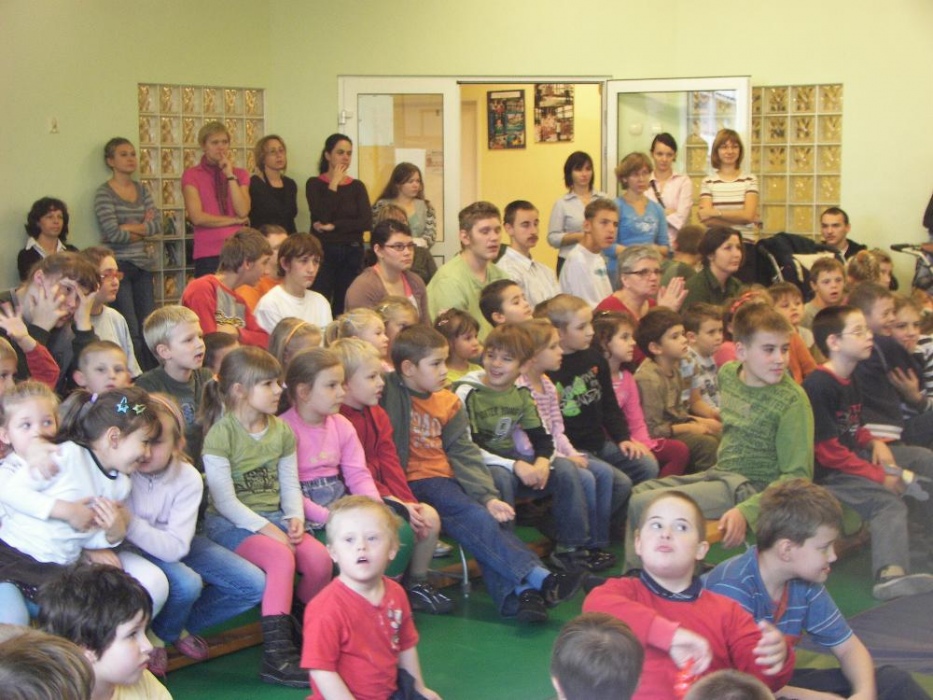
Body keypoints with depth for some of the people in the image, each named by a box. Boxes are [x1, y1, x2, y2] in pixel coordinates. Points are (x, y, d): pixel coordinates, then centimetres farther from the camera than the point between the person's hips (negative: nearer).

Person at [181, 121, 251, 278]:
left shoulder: (240, 174, 13)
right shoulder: (191, 175, 4)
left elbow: (243, 212, -3)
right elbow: (197, 217, -8)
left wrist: (230, 175, -4)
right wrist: (234, 220, -1)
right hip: (208, 255, -2)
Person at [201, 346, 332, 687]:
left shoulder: (282, 431, 11)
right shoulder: (220, 434, -11)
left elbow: (290, 484, 11)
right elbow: (224, 499, -15)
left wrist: (295, 517, -9)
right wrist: (266, 529, -20)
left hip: (273, 517, 6)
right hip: (230, 522, -6)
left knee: (320, 558, -21)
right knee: (281, 557, -34)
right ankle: (277, 655, -32)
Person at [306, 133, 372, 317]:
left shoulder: (357, 186, 10)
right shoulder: (314, 184, 2)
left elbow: (367, 222, -3)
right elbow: (322, 216, -14)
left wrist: (333, 226, -10)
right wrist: (334, 184, -9)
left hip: (352, 253, 3)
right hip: (324, 252, -3)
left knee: (345, 309, 4)